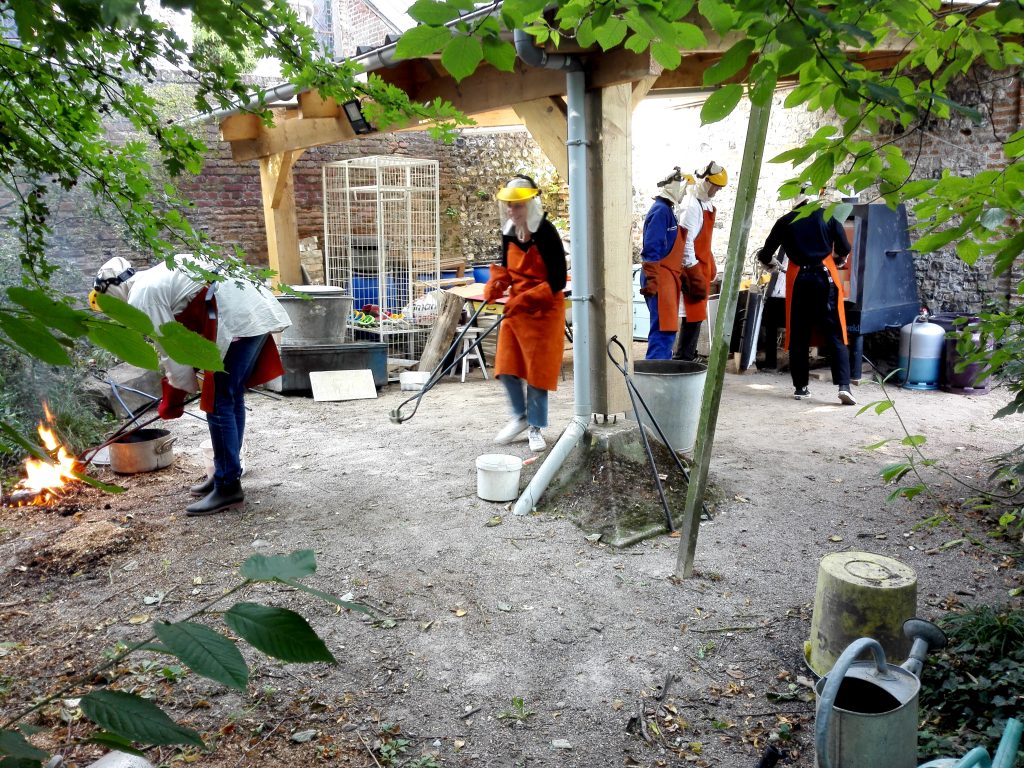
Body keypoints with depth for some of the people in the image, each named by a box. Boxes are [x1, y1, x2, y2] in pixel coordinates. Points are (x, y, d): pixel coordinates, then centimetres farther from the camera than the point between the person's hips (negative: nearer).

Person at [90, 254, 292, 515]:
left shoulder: (141, 295, -3)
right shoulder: (156, 277, 27)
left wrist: (173, 399, 6)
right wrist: (174, 381, 33)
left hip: (238, 320, -10)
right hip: (258, 309, 10)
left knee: (219, 403, -3)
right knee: (232, 398, 18)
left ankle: (228, 487, 3)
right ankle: (225, 472, 29)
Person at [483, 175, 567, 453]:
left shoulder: (546, 233, -18)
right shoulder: (508, 232, 1)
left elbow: (558, 281, -19)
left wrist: (527, 299, -26)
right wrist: (494, 286, -8)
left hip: (544, 310, -6)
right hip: (515, 305, 6)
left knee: (538, 370, 1)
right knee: (507, 367, 8)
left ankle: (536, 428, 17)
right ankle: (520, 417, 29)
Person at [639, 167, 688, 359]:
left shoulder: (667, 210, 18)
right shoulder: (661, 210, -12)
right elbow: (651, 249, -19)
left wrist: (678, 277, 22)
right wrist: (652, 282, -23)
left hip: (668, 279, 10)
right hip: (661, 279, -10)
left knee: (666, 329, 12)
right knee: (664, 330, -12)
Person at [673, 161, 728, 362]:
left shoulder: (707, 204, 13)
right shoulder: (693, 206, -16)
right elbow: (686, 241, -20)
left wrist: (710, 267, 19)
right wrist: (692, 270, -20)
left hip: (702, 265, 10)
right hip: (693, 267, -10)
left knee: (697, 314, 14)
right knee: (694, 315, -7)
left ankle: (688, 354, 22)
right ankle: (682, 358, -2)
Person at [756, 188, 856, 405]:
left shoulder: (785, 221, 7)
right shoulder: (827, 216, 5)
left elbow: (765, 255, 10)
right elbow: (844, 249, 4)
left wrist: (772, 263, 33)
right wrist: (838, 262, 26)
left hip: (798, 279, 1)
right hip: (824, 276, -1)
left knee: (798, 336, 8)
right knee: (835, 334, -2)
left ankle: (801, 387, 10)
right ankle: (844, 386, -12)